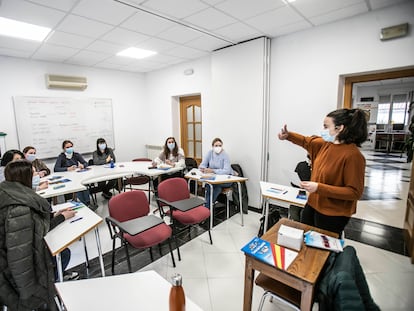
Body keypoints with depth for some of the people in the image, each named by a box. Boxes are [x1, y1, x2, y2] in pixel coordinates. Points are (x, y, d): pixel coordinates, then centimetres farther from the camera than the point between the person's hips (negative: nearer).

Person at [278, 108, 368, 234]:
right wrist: (288, 135, 1)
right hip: (313, 205, 8)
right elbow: (307, 142, 16)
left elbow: (355, 192, -25)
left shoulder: (353, 156, -26)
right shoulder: (326, 144, -3)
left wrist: (319, 188, -30)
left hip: (332, 214, -7)